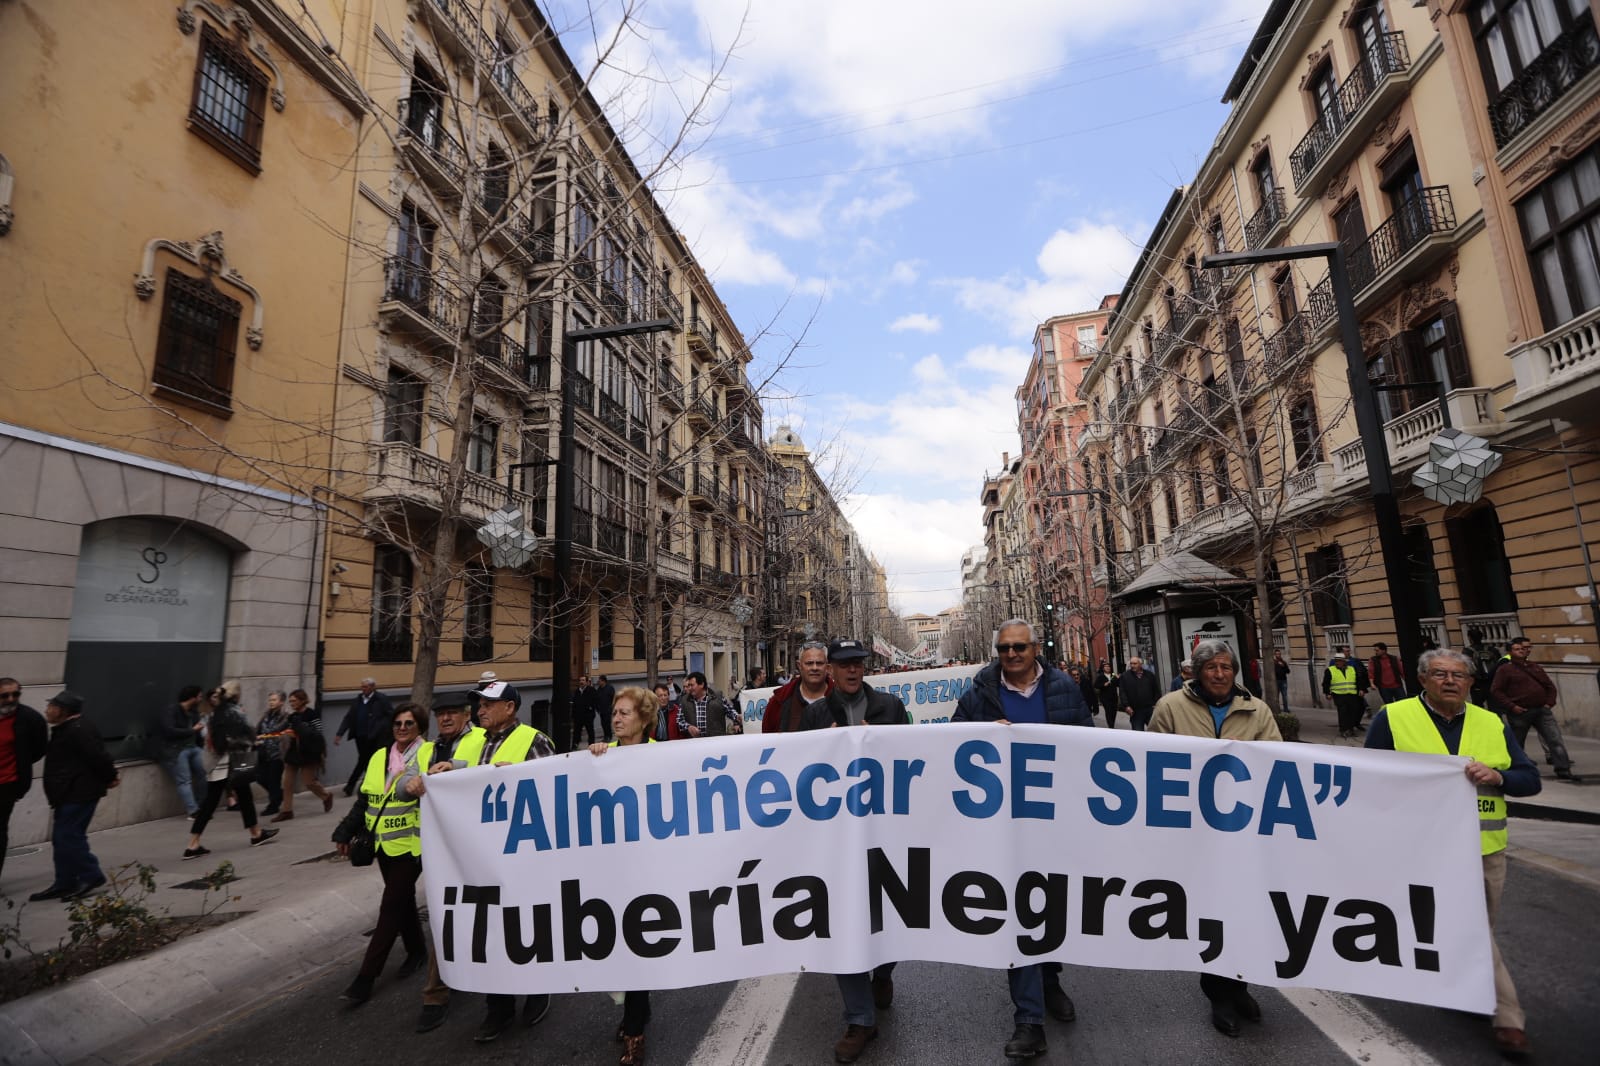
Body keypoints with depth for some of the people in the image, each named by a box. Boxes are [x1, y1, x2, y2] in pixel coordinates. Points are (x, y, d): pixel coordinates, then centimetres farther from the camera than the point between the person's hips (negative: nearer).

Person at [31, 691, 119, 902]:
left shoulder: (79, 730, -21)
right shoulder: (66, 729, 15)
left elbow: (98, 756, -24)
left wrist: (110, 778, -12)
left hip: (79, 793, -11)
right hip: (70, 793, 11)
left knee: (68, 837, -8)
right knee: (61, 838, 14)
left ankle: (92, 878, 2)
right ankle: (64, 883, 22)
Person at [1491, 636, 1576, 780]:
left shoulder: (1536, 667, 14)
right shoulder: (1505, 669, -4)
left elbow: (1550, 686, 19)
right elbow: (1495, 690, -9)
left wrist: (1550, 702, 4)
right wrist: (1511, 706, -14)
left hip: (1542, 710, 5)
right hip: (1519, 713, -4)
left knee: (1555, 739, -5)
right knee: (1516, 743, 8)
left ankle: (1564, 771, 0)